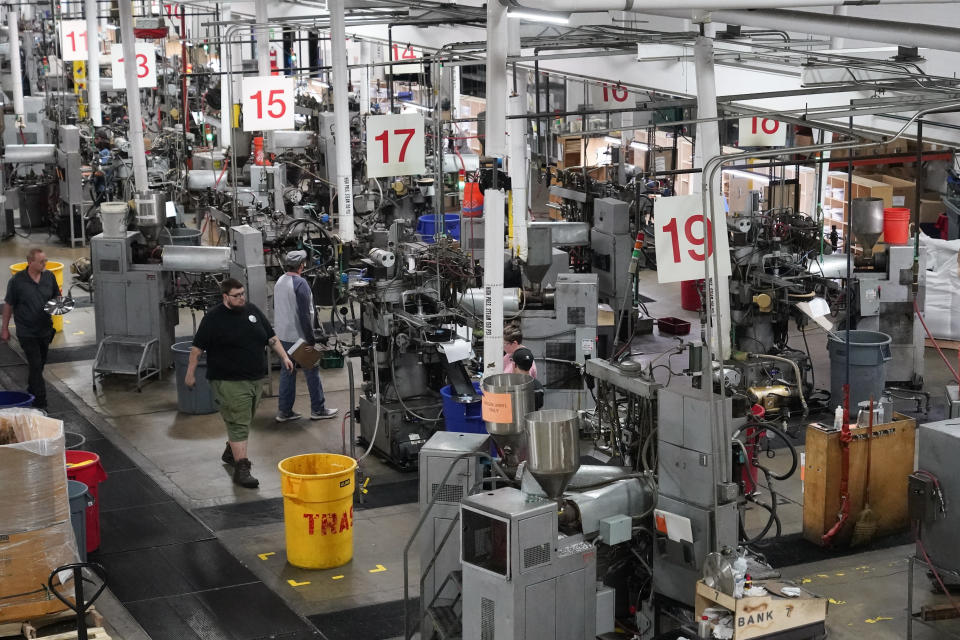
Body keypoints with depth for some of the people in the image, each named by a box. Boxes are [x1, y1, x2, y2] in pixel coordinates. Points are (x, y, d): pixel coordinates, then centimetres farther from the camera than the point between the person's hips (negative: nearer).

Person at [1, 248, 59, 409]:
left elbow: (56, 297, 13)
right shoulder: (17, 281, -13)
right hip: (26, 332, -5)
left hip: (45, 329, 5)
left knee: (40, 363, 17)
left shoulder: (49, 277, -1)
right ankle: (40, 401, -4)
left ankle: (32, 390, 38)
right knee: (35, 364, -8)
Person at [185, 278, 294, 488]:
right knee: (238, 424, -11)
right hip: (229, 382, -6)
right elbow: (197, 347, -4)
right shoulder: (213, 318, -7)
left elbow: (271, 337, 17)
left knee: (243, 422, 17)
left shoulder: (253, 311, 10)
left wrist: (284, 356, 8)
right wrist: (190, 373, -4)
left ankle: (231, 452, 38)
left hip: (256, 378, 6)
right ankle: (241, 468, -13)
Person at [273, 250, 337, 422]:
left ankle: (284, 411, 14)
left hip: (283, 335, 8)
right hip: (298, 336, -8)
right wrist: (311, 339, -17)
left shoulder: (280, 281, 8)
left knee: (287, 371, 12)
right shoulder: (300, 283, -19)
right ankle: (318, 409, 11)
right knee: (312, 372, 4)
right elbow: (304, 314, -21)